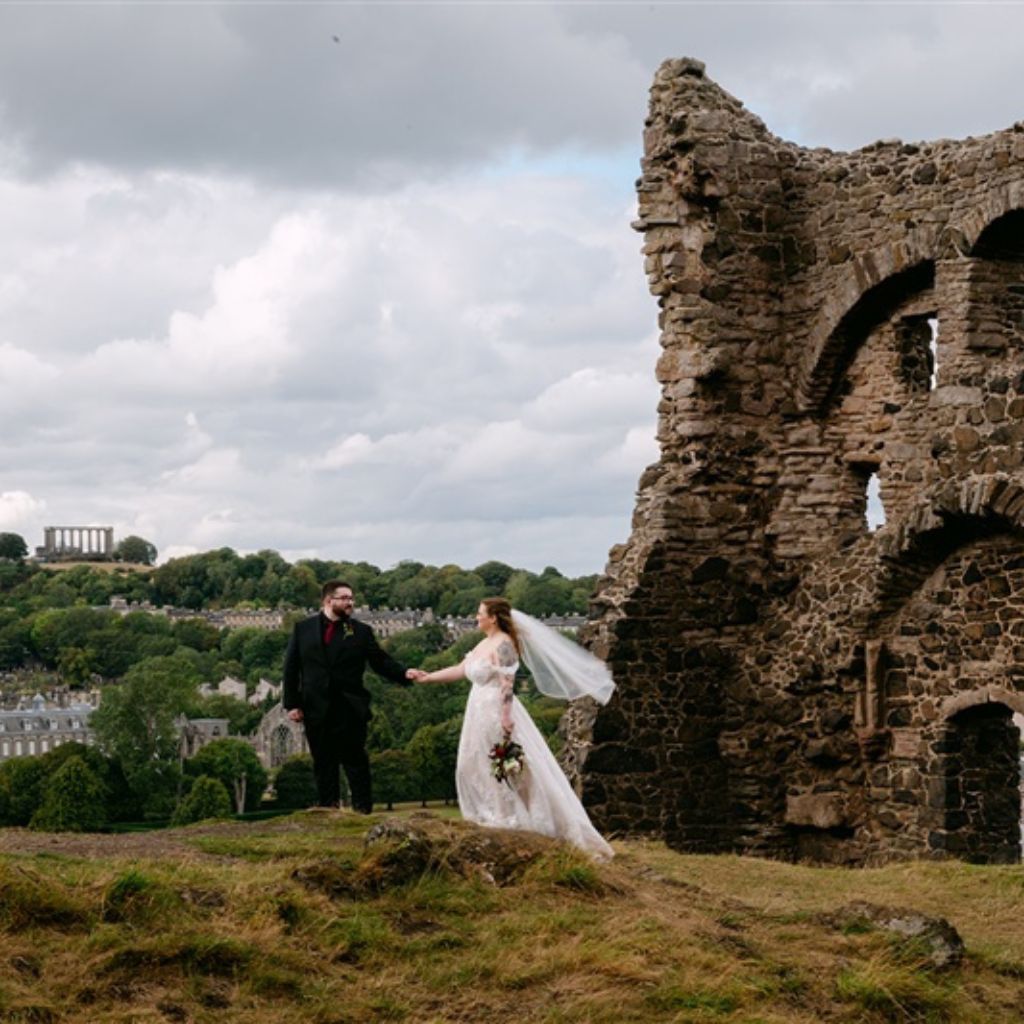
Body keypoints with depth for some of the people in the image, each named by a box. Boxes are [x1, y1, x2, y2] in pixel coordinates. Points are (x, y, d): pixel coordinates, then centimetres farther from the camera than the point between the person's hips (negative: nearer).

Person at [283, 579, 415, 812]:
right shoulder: (303, 629, 6)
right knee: (324, 764, 7)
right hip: (316, 708, 1)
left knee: (355, 761, -1)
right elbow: (291, 668, 6)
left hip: (350, 709, -1)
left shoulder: (361, 631, 4)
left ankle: (362, 810, 2)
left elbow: (381, 661, 2)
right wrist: (291, 704, 0)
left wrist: (403, 674, -16)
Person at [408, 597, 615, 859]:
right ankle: (492, 819, 12)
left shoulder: (503, 644, -13)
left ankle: (512, 822, 3)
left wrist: (506, 717, -26)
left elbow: (507, 683, -20)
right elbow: (460, 670, 21)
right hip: (480, 713, 10)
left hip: (497, 713, -10)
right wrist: (427, 677, 21)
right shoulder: (484, 644, 15)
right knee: (473, 769, 8)